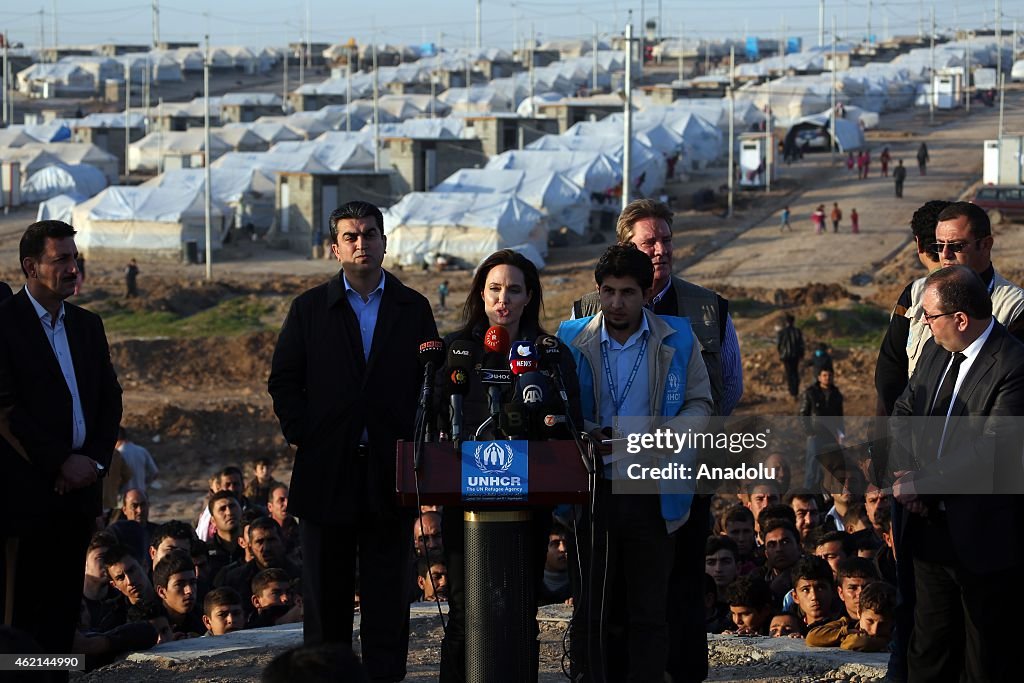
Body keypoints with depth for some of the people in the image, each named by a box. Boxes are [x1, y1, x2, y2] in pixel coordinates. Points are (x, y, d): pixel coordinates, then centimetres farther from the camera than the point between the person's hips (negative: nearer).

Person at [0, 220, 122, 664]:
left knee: (63, 607, 6)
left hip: (78, 487, 6)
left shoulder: (88, 325, 16)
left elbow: (110, 401, 15)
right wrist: (61, 463, -13)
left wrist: (94, 460, -1)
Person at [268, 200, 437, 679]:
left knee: (387, 593, 2)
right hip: (327, 472, 0)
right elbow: (283, 382, 6)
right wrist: (301, 436, -4)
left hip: (390, 471, 0)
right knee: (326, 593, 5)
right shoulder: (310, 309, 6)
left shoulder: (413, 309, 8)